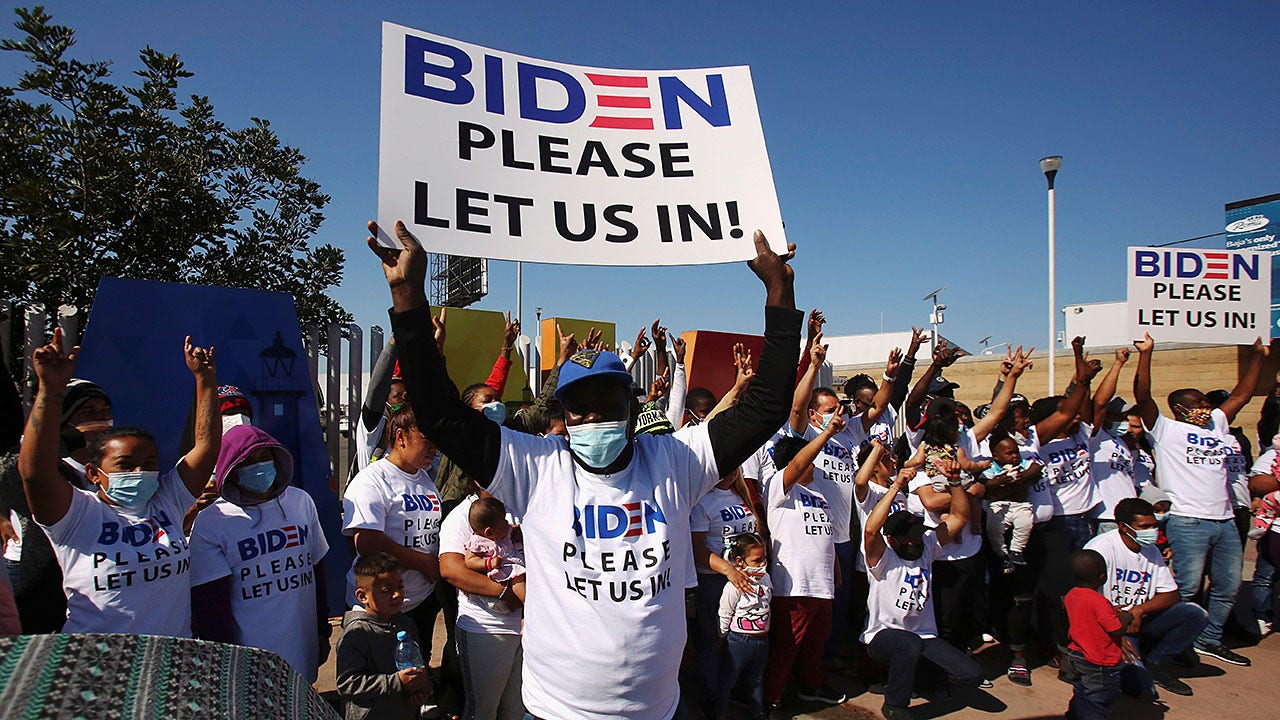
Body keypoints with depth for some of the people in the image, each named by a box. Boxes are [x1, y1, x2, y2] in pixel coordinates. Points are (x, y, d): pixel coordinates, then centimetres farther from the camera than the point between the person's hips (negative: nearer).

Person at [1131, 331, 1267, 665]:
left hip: (1225, 521, 7)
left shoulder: (1216, 424, 21)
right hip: (1188, 521, -7)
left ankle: (1210, 639, 27)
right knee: (1186, 587, -9)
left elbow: (1241, 395, 26)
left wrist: (1258, 356, 24)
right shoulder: (1165, 429, 1)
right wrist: (1146, 354, -19)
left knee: (1228, 587, 13)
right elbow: (1142, 396, -12)